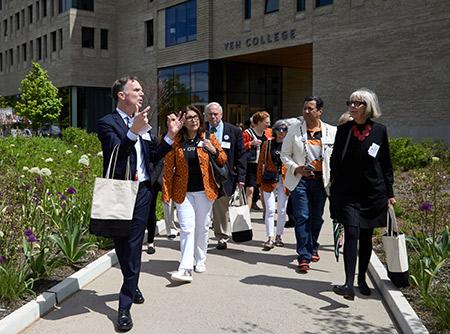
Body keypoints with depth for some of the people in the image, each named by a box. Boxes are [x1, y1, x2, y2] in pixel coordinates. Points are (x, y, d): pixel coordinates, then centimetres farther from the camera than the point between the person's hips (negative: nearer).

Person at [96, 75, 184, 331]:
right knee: (124, 246, 6)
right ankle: (133, 287, 29)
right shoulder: (107, 123, -6)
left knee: (134, 247, 6)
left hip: (143, 192, 5)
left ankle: (126, 305, 13)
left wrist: (171, 136, 5)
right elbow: (115, 153, -21)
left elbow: (152, 157, 14)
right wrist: (133, 131, -34)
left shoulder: (142, 123, 14)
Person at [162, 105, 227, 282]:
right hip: (183, 192, -2)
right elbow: (168, 168, -2)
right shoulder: (176, 141, -2)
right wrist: (166, 192, -6)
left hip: (204, 190, 2)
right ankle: (185, 269, -11)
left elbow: (223, 160, 6)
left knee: (202, 227, 12)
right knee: (187, 229, -8)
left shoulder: (208, 139, 2)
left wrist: (214, 150, -15)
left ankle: (200, 260, 30)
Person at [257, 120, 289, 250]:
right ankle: (270, 238, -3)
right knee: (270, 210, -5)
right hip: (269, 180, -1)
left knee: (282, 210, 7)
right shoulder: (268, 144, 2)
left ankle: (278, 236, 21)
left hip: (284, 180, 2)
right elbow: (261, 162, 4)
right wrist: (259, 180, 0)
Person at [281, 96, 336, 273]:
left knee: (317, 217, 13)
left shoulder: (331, 131, 1)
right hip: (300, 180, -2)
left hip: (321, 180, 2)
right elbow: (285, 155, 3)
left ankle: (312, 247, 36)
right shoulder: (294, 129, 0)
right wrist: (296, 169, -12)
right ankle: (304, 257, -2)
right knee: (302, 217, -7)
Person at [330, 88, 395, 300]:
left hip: (373, 193, 1)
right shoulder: (343, 130, 3)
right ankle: (349, 284, -19)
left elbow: (386, 164, 6)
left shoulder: (379, 131, 2)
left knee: (366, 237, 11)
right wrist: (335, 189, 3)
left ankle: (362, 279, 27)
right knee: (352, 234, -13)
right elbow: (335, 161, 7)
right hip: (348, 192, -1)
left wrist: (389, 192, 5)